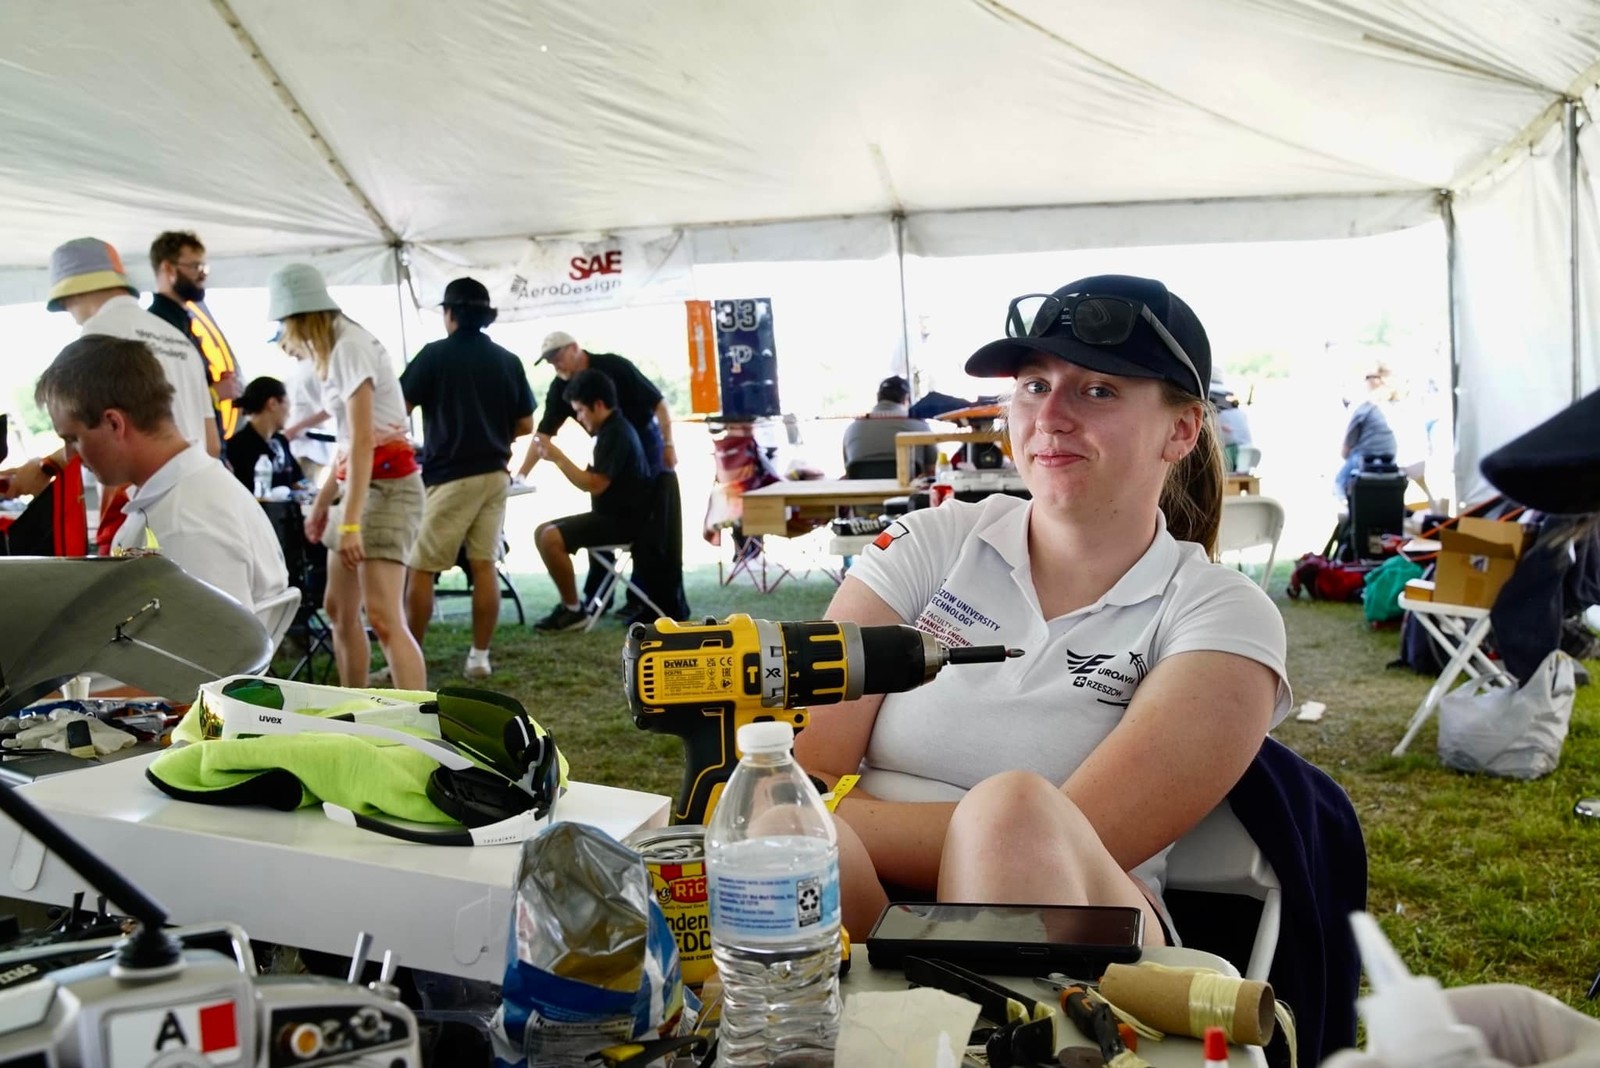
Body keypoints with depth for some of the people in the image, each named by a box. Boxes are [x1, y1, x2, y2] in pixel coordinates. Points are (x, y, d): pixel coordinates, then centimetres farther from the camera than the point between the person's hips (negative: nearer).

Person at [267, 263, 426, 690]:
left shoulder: (350, 347, -15)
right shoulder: (336, 349, 14)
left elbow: (363, 442, -22)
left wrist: (350, 522, -25)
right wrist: (322, 504, 25)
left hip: (386, 484, -10)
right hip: (360, 484, 10)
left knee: (384, 618, -18)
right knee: (339, 610, 15)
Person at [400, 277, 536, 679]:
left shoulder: (435, 354, -6)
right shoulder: (508, 360, 6)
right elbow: (525, 425, 10)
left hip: (449, 476, -5)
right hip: (494, 474, 5)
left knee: (420, 569, 2)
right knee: (484, 565, 7)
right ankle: (480, 656, 10)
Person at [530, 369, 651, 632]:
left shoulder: (615, 434, -18)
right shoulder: (612, 429, 14)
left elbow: (595, 484, -24)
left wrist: (558, 458, -18)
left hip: (622, 519, -11)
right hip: (613, 515, 11)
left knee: (551, 538, -21)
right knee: (543, 532, 8)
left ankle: (573, 610, -10)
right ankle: (568, 603, 8)